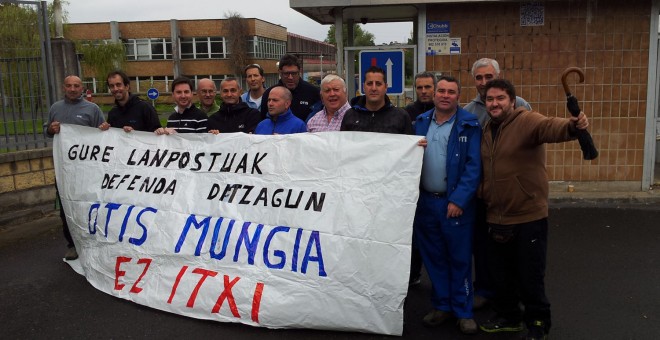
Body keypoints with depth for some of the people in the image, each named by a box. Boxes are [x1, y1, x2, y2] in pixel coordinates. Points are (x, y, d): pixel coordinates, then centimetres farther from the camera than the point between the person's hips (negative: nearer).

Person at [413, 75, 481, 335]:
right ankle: (442, 306, 28)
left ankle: (463, 311, 20)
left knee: (460, 259, 6)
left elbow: (473, 166, -11)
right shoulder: (421, 122, 8)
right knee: (433, 257, 13)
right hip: (424, 201, 4)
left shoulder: (469, 125, -5)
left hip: (455, 203, -4)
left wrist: (458, 200, -17)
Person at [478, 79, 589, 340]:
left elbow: (552, 127, -35)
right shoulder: (486, 130, 10)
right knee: (499, 272, 18)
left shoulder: (527, 121, -13)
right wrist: (481, 195, 13)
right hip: (496, 217, 7)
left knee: (530, 276, 7)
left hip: (528, 216, -7)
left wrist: (573, 126, -55)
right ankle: (508, 316, 38)